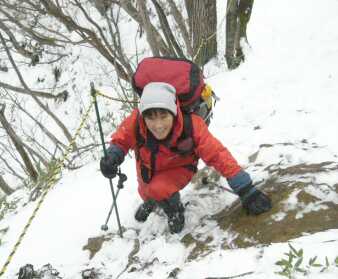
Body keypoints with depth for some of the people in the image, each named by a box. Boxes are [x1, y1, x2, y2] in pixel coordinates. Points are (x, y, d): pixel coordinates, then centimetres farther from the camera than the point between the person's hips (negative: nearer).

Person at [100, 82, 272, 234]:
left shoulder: (192, 127, -40)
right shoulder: (135, 122, -36)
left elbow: (218, 155, -35)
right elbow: (121, 140, -15)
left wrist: (246, 190, -35)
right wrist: (112, 157, -37)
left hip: (178, 168, -3)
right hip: (147, 168, 3)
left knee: (159, 189, -30)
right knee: (146, 193, 27)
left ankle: (175, 211, 4)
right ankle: (150, 201, 67)